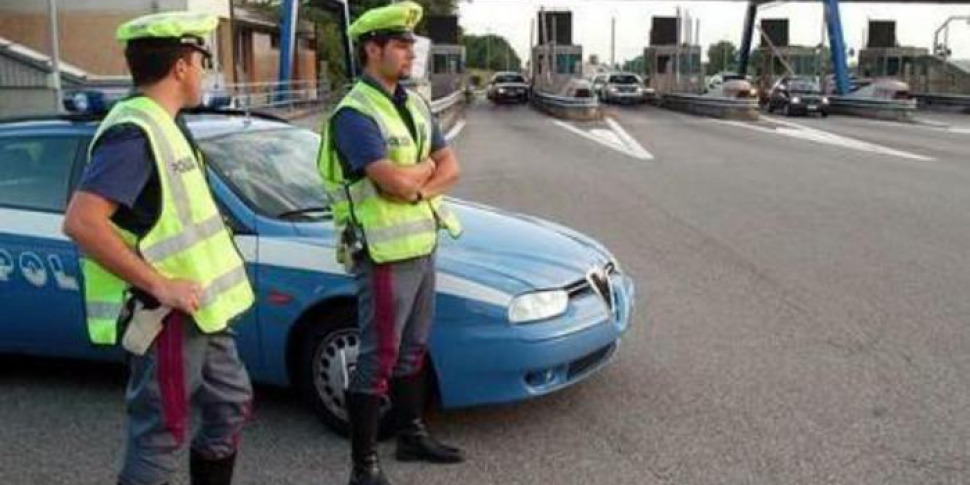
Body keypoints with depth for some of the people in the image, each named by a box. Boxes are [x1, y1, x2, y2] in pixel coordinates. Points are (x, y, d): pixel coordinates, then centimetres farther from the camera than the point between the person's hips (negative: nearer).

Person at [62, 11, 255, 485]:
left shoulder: (161, 125, 12)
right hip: (165, 317, -10)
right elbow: (81, 222, -30)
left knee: (230, 403, 20)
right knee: (161, 437, 0)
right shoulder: (134, 133, -20)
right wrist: (160, 285, -26)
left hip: (197, 311, 10)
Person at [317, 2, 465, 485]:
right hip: (386, 254, -8)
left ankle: (412, 435, 36)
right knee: (377, 361, -2)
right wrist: (426, 166, -6)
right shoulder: (355, 114, -17)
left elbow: (449, 168, 7)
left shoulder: (414, 104, 10)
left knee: (412, 350, 20)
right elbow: (397, 182, -27)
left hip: (423, 245, 8)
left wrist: (416, 186, -13)